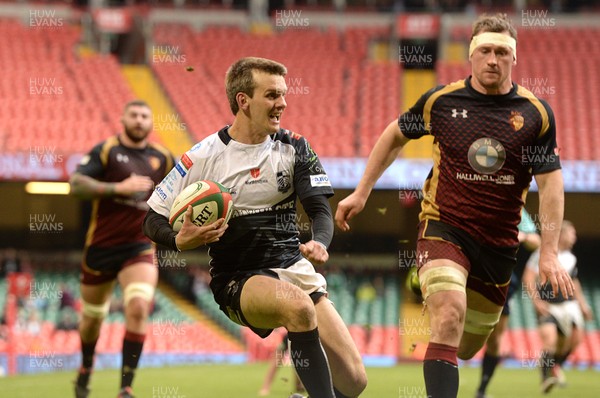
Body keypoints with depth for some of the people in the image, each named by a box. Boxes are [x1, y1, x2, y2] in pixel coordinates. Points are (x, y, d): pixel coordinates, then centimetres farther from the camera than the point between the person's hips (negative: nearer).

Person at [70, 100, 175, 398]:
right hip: (101, 247, -1)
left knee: (138, 308, -22)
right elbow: (76, 184, -19)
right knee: (92, 317, 14)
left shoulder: (162, 158, 5)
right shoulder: (106, 151, -6)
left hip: (140, 247, 1)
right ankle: (86, 368, 45)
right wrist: (119, 187, -26)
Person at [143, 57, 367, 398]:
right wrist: (181, 240, -23)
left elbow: (321, 211, -2)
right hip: (237, 280, -4)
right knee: (300, 306, -39)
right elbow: (154, 219, 0)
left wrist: (319, 243, -25)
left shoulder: (294, 147, 2)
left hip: (293, 266, 4)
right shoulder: (203, 158, -6)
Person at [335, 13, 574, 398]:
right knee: (450, 317, -27)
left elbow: (550, 183, -4)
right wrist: (361, 193, 12)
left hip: (499, 244, 2)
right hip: (443, 227, -2)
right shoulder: (441, 100, -4)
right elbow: (395, 136, 13)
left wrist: (549, 253, -12)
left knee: (467, 348, 13)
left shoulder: (536, 113, -4)